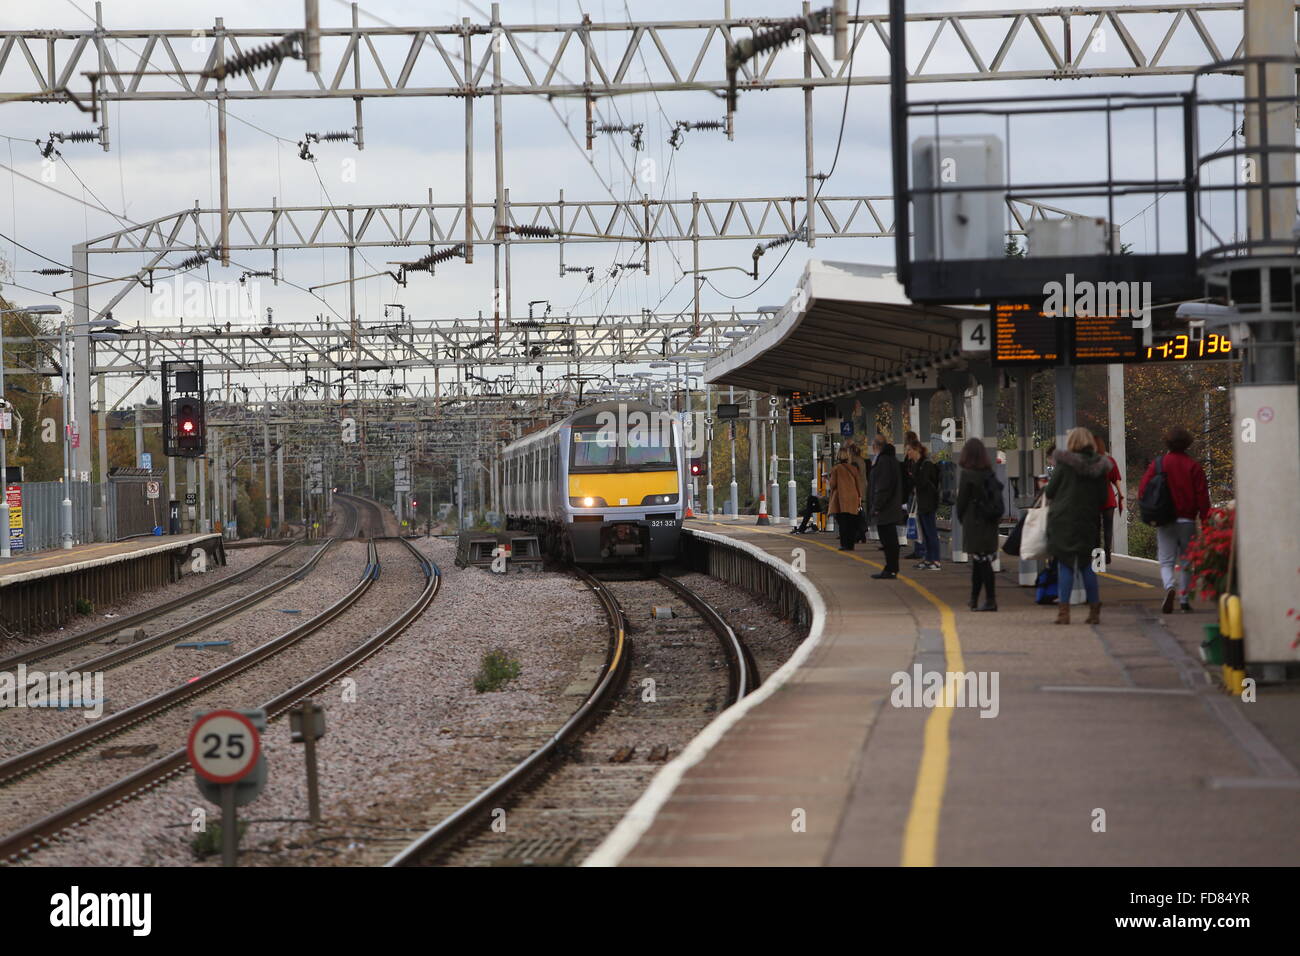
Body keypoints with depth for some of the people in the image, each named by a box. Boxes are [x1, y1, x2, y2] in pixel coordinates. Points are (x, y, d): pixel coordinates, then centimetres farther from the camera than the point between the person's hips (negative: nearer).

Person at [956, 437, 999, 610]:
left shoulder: (967, 475, -13)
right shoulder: (990, 474, 3)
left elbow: (961, 500, -7)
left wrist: (961, 518, 9)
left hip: (974, 523, -6)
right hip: (990, 522, 6)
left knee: (981, 560, -5)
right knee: (979, 560, 15)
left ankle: (991, 599, -9)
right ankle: (974, 600, 23)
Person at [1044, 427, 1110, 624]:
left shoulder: (1065, 463, -10)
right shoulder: (1099, 466, 3)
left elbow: (1050, 491, -5)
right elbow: (1103, 499, 7)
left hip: (1064, 519, -4)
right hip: (1089, 522, 4)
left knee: (1065, 565, -1)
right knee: (1086, 565, 13)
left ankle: (1063, 611, -5)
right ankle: (1094, 611, 12)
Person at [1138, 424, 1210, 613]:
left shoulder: (1158, 464, 0)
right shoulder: (1194, 466, 0)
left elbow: (1143, 490, -2)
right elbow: (1202, 495, -5)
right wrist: (1204, 519, -1)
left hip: (1165, 521, 0)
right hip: (1187, 520, 0)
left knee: (1166, 561, 1)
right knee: (1185, 561, 12)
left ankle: (1169, 587, -27)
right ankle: (1184, 600, 11)